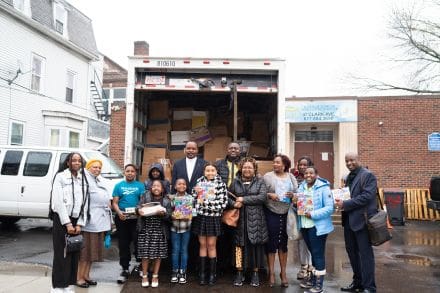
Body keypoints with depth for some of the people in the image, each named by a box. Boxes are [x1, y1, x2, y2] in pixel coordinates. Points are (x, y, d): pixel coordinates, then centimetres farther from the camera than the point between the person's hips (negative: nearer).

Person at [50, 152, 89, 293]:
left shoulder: (83, 180, 8)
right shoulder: (61, 177, -6)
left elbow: (84, 203, 6)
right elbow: (58, 202, -11)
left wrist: (79, 224, -3)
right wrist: (67, 223, -14)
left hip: (76, 220, 5)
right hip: (62, 220, -5)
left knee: (75, 253, 5)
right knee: (61, 254, -3)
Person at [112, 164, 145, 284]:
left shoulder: (140, 185, 7)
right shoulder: (119, 186, 10)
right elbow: (115, 203, 6)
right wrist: (119, 212, -13)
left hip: (137, 218, -1)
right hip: (122, 218, 1)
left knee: (138, 242, -3)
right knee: (123, 244, 6)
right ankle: (124, 269, 14)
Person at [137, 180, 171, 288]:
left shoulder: (166, 200, 4)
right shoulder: (146, 196, 4)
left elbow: (169, 215, -2)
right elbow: (139, 206, -5)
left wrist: (163, 213, -22)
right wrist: (139, 210, -27)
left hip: (160, 230, 1)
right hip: (146, 229, 0)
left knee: (158, 254, 4)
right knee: (145, 253, 2)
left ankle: (155, 276, 19)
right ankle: (144, 276, 18)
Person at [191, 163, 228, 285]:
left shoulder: (221, 184, -4)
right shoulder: (199, 183, 5)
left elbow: (223, 202, -12)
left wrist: (205, 202, -16)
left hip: (214, 218, -2)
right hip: (200, 217, 2)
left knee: (211, 245, 4)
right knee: (202, 244, 8)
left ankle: (212, 273, 14)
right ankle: (202, 273, 16)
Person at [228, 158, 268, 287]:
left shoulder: (260, 182, 5)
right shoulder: (235, 182, 10)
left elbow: (263, 197, -10)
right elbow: (227, 196, 9)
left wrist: (244, 199, -12)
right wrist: (233, 203, -13)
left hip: (255, 219, -1)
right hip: (239, 219, 1)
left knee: (255, 245, 1)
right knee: (240, 245, 2)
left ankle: (255, 273, 15)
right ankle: (240, 272, 16)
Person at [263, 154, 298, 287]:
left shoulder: (291, 177, 8)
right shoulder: (267, 176, -1)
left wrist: (293, 194, -10)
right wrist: (269, 195, -21)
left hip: (286, 214, 2)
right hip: (271, 213, -2)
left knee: (283, 243, 10)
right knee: (271, 242, 3)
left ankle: (283, 272, 21)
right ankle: (271, 273, 15)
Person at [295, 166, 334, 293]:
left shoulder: (323, 187, -12)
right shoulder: (301, 187, 8)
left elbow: (329, 208, -18)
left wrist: (313, 214, -24)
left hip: (317, 226, -6)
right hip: (304, 225, 6)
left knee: (318, 253, 0)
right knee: (312, 252, 19)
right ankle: (313, 277, 33)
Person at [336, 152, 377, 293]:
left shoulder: (367, 175, -10)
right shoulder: (349, 177, 16)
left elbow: (366, 196, -20)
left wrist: (345, 204, -20)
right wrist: (340, 200, 0)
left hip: (362, 219, -8)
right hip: (349, 220, 8)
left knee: (365, 253, -1)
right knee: (352, 251, 15)